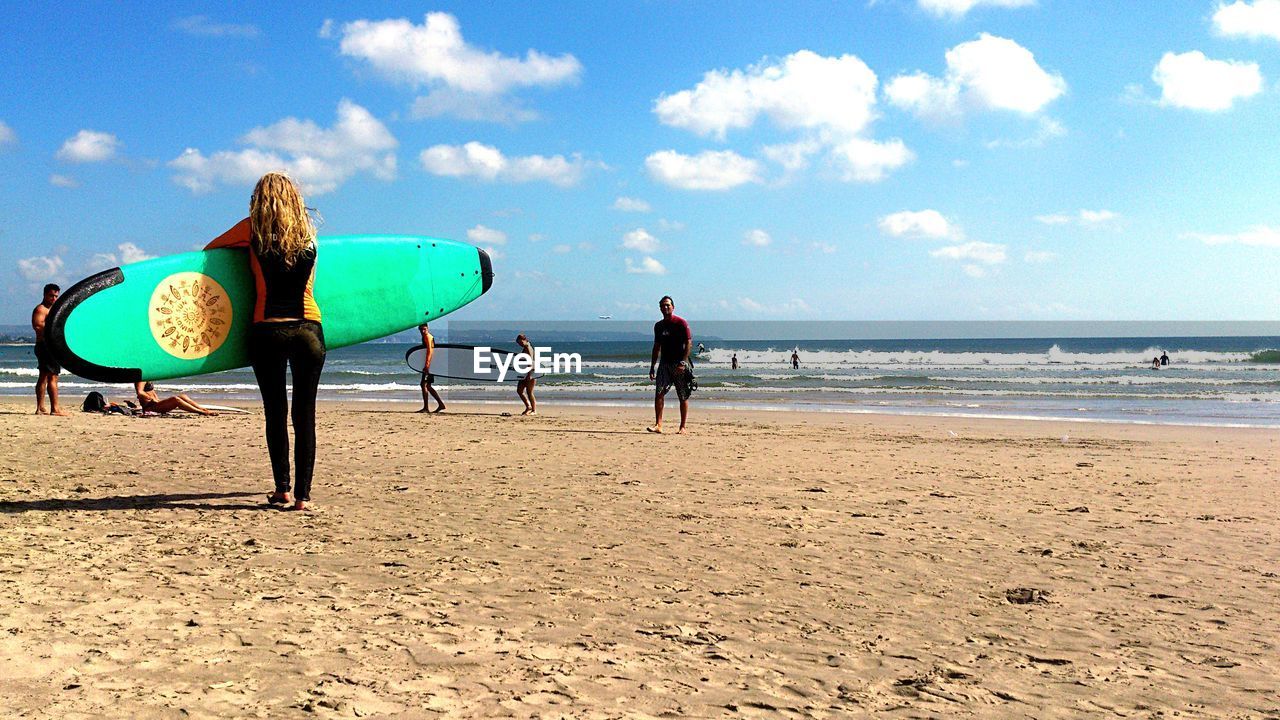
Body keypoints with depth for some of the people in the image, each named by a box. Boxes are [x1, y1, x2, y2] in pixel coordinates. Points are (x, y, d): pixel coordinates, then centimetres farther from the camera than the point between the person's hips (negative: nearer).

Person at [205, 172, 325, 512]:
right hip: (309, 330, 1)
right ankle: (303, 495, 2)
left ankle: (282, 489, 12)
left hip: (267, 331, -1)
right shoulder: (308, 232, 7)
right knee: (305, 415, 3)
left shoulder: (253, 229, 1)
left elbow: (210, 249, 15)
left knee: (276, 413, 10)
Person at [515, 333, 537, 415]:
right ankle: (528, 406, 19)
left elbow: (531, 361, -21)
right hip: (524, 372, 10)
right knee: (519, 390, 9)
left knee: (529, 392, -6)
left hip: (530, 372, -10)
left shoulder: (528, 348, -13)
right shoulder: (524, 348, 16)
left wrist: (529, 374, -26)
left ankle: (534, 410, 2)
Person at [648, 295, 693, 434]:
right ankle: (658, 425, -10)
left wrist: (683, 362, -19)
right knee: (659, 392, -10)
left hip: (679, 364, -5)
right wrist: (652, 367, 15)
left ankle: (682, 427, 8)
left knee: (683, 397, 1)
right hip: (664, 364, 5)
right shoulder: (658, 326, 12)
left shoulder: (681, 323, -5)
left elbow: (688, 342, -9)